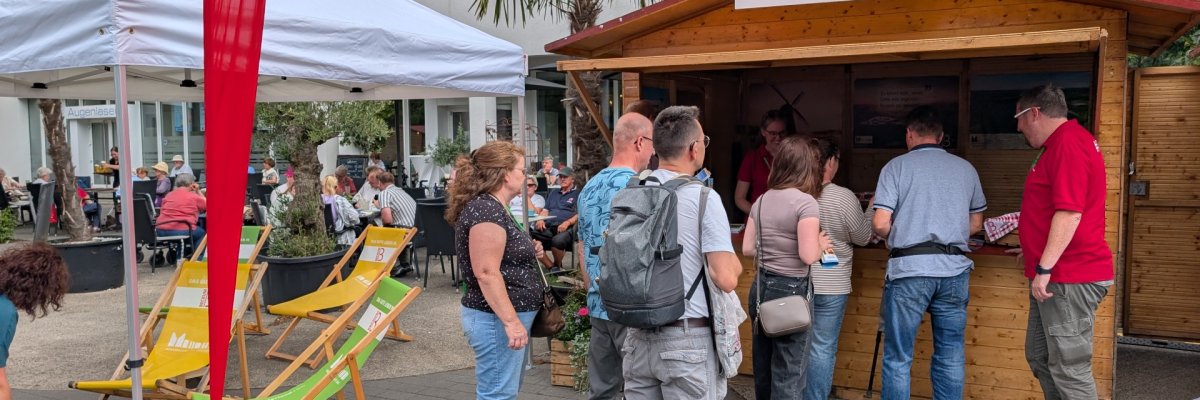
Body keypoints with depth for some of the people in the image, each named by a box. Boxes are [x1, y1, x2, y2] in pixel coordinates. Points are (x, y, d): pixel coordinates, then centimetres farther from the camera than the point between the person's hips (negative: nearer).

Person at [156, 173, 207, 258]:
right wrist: (198, 191, 21)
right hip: (181, 231, -6)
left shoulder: (168, 195, 13)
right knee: (201, 233, 24)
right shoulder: (194, 196, 0)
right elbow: (206, 206, 17)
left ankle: (182, 257, 35)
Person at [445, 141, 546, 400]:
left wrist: (529, 252, 10)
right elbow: (486, 273, -24)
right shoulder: (486, 209, -18)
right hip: (496, 319, -11)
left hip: (503, 317, 11)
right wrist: (511, 321, -25)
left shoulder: (493, 207, 13)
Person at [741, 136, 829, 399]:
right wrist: (821, 245, -1)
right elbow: (808, 256, -21)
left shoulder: (761, 201, 6)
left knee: (763, 366, 19)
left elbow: (747, 249, 8)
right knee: (788, 373, 2)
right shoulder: (805, 202, -14)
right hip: (790, 290, -7)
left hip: (761, 287, 7)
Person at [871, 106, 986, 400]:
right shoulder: (966, 168, 10)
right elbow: (976, 224, 17)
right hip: (954, 268, 4)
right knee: (950, 357, 12)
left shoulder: (897, 166, -1)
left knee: (898, 359, 5)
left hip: (910, 268, -3)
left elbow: (880, 224, -9)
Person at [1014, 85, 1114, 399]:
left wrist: (1044, 268, -25)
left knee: (1069, 368, -5)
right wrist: (1034, 248, 35)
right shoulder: (1063, 142, 18)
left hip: (1068, 278, -11)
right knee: (1039, 358, 17)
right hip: (1057, 275, 11)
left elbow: (1070, 211, -25)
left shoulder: (1068, 143, -16)